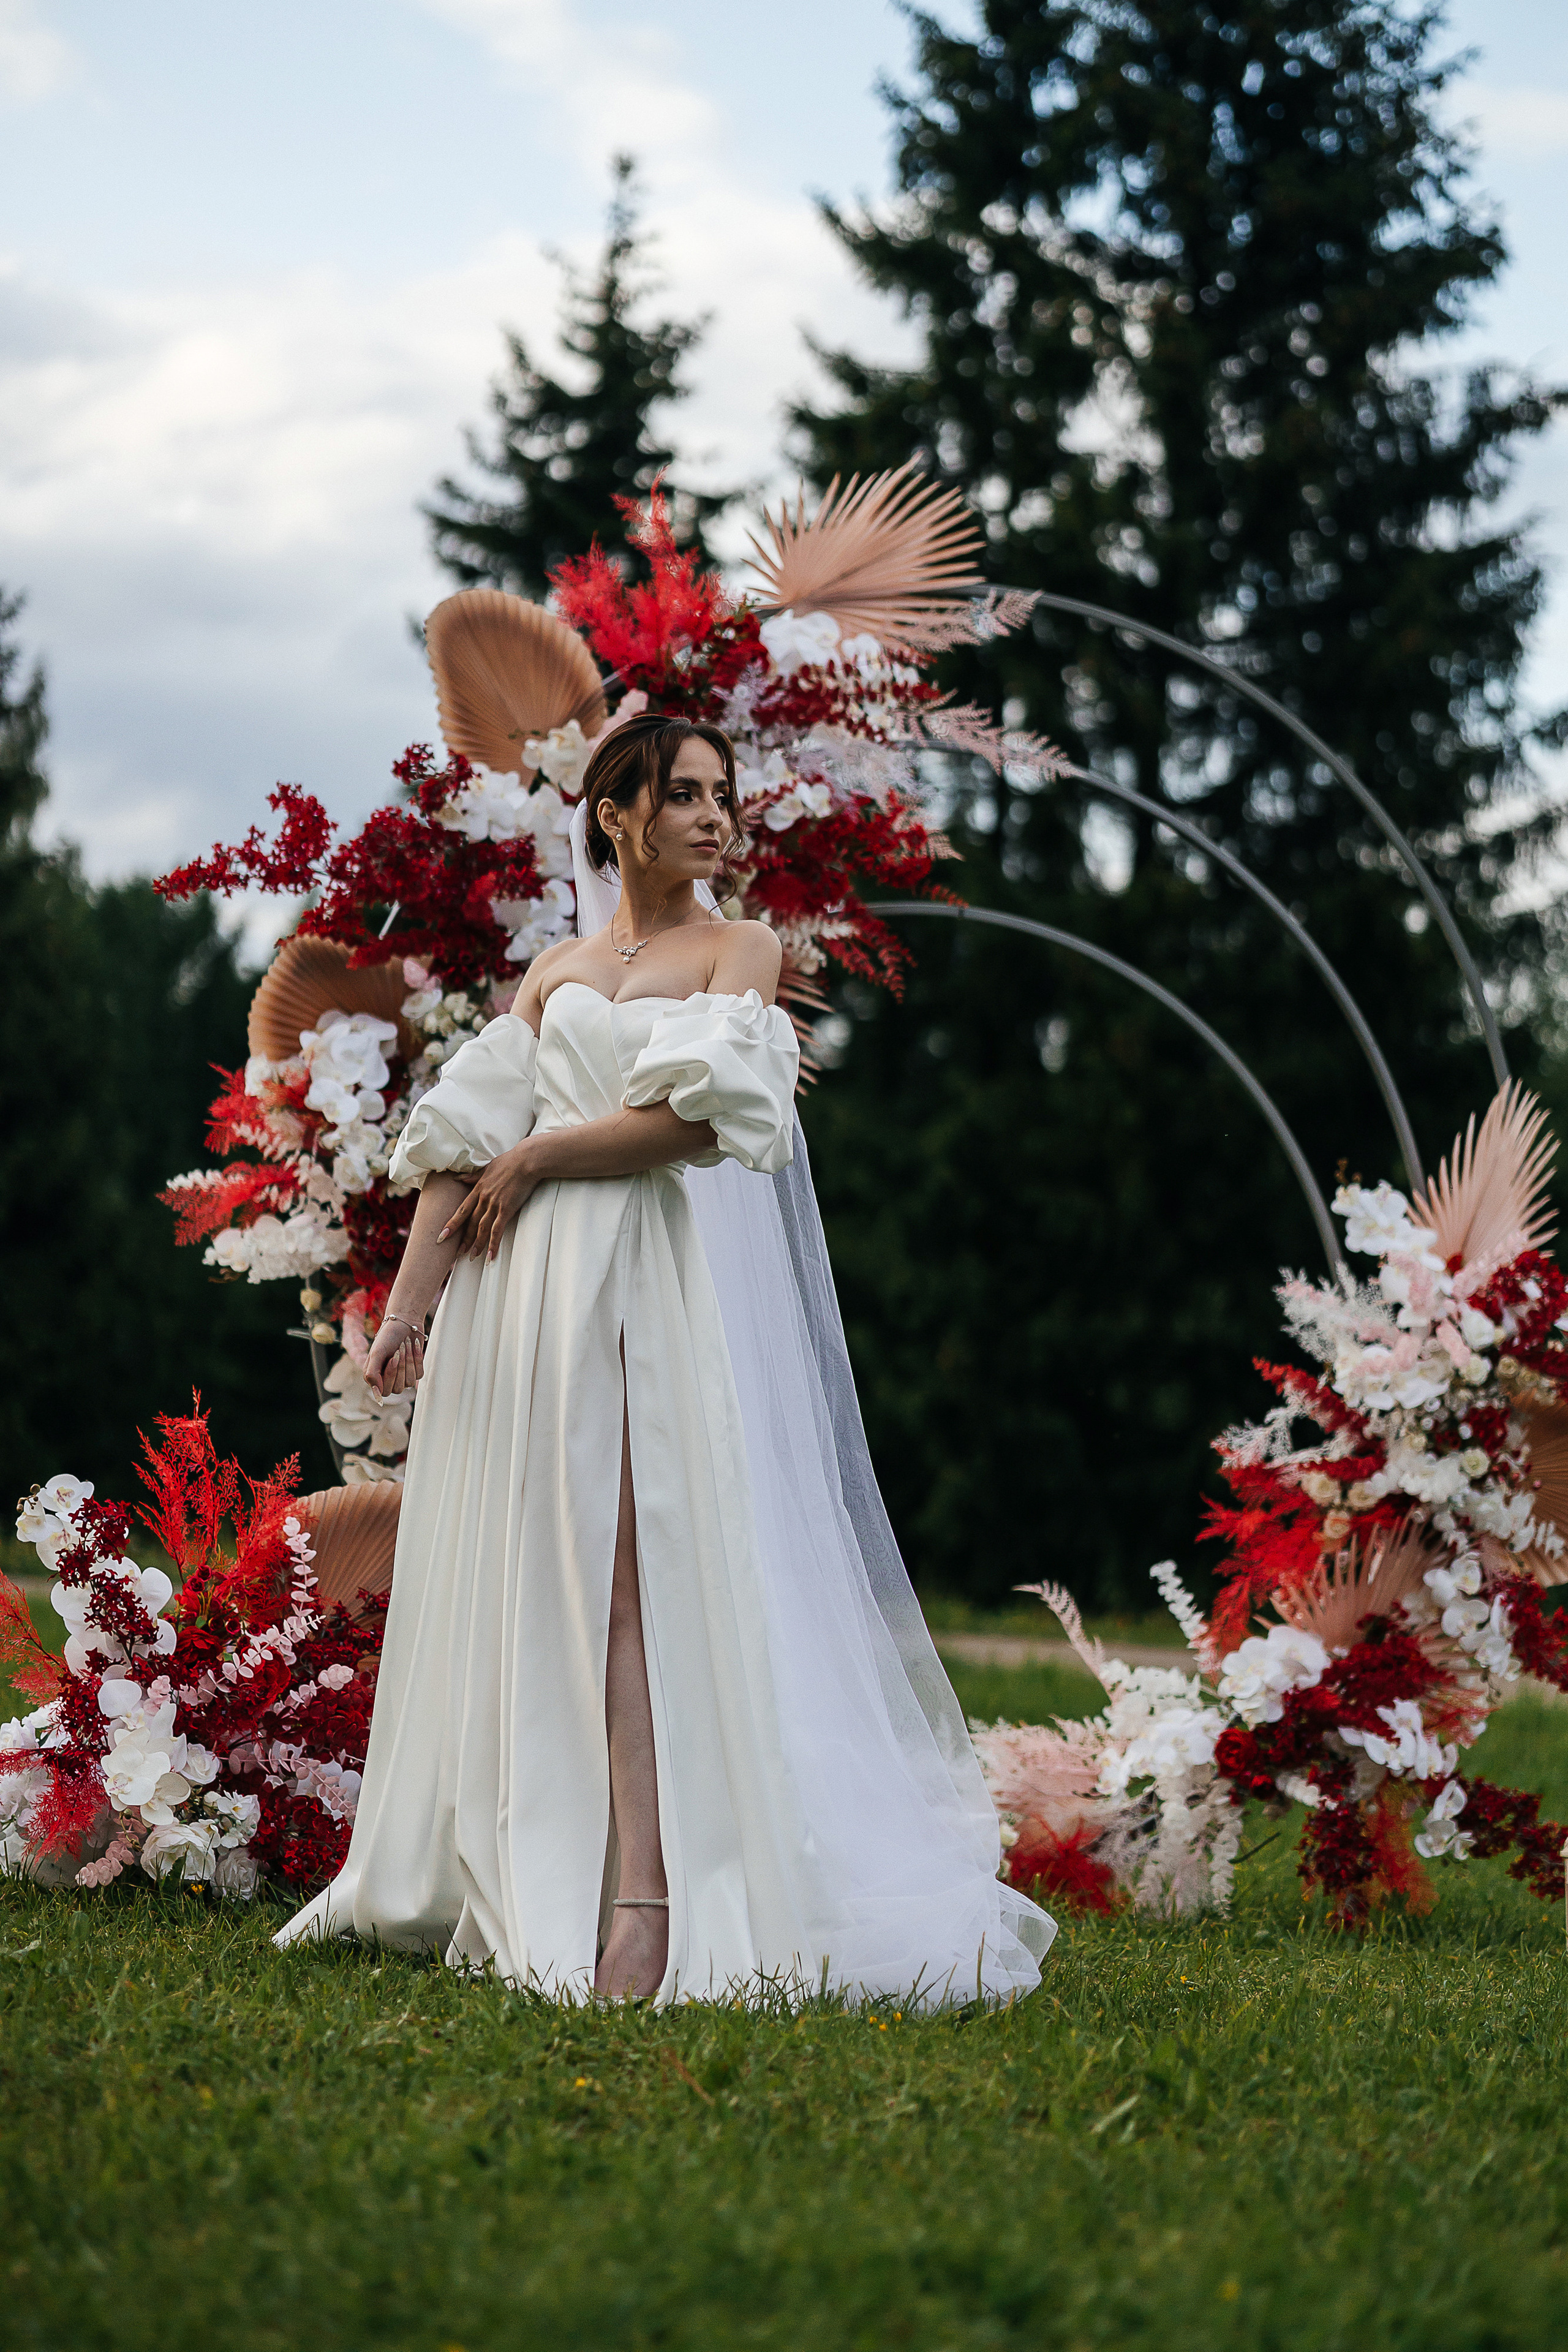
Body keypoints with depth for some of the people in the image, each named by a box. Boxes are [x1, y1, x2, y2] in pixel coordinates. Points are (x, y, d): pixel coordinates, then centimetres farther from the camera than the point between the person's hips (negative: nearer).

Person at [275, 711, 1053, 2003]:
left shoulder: (741, 948, 6)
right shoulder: (556, 973, 18)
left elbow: (697, 1118, -10)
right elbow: (464, 1146, 10)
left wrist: (534, 1159, -3)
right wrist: (409, 1305, 1)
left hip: (666, 1292, -4)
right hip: (534, 1291, 4)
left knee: (633, 1576, -14)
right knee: (523, 1576, 4)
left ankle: (647, 1898, -20)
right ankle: (520, 1878, 10)